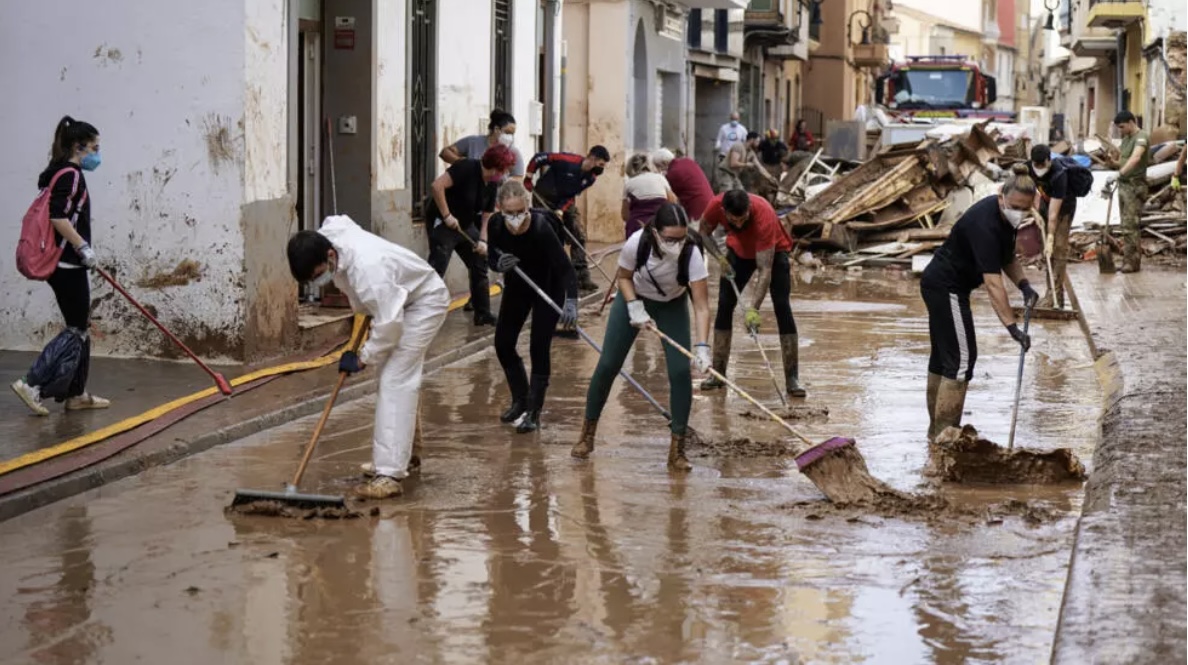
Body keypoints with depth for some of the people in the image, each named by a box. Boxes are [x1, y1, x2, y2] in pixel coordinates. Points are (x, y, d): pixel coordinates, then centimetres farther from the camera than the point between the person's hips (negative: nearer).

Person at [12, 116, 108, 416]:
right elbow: (58, 217, -24)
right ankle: (32, 383, -10)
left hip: (66, 263, 10)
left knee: (81, 328, 13)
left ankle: (76, 394, 16)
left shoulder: (62, 173, 16)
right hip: (67, 263, -10)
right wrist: (83, 247, -20)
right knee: (76, 330, -6)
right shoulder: (70, 174, -14)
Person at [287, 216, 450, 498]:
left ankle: (390, 475, -21)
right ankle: (403, 455, 35)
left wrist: (363, 358, -19)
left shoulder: (367, 268, -40)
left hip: (425, 302, -10)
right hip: (395, 300, 10)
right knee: (391, 381, 18)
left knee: (395, 382, -18)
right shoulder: (329, 232, -15)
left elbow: (389, 323, -34)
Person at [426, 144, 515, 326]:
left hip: (466, 226, 9)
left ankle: (483, 314, 20)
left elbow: (486, 215, 8)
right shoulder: (467, 168, -21)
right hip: (443, 224, -8)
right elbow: (437, 186, -29)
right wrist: (446, 216, -26)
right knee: (436, 270, -14)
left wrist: (482, 240, -8)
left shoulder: (491, 185, 3)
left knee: (480, 265, 10)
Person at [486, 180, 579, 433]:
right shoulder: (496, 225, -23)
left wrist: (571, 302, -54)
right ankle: (520, 400, 26)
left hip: (548, 287, -5)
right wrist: (500, 263, -31)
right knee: (503, 343, 5)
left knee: (539, 347, -12)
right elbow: (492, 258, -7)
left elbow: (566, 268, -39)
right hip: (517, 286, 5)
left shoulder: (541, 227, -35)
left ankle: (533, 412, -1)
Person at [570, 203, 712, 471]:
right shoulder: (637, 243, -33)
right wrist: (635, 308, -24)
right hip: (634, 298, 1)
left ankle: (677, 450, -5)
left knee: (680, 371, -14)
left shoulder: (692, 254, -35)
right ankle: (587, 435, 21)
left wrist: (702, 347, -46)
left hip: (672, 306, 0)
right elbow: (623, 277, -11)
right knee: (607, 365, 1)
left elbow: (701, 306, -35)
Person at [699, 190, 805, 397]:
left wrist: (753, 309, -47)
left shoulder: (764, 215, -41)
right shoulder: (716, 206, -30)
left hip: (773, 251, -4)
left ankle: (792, 378, -15)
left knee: (782, 308, -16)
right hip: (739, 250, 4)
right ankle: (718, 373, 6)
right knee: (724, 306, -3)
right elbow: (704, 233, -5)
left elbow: (765, 270, -41)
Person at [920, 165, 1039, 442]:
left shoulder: (1005, 217, 0)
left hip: (940, 286, 10)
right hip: (946, 289, -10)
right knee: (961, 359, -10)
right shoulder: (985, 225, -29)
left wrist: (1024, 286, -5)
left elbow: (1007, 258, 13)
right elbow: (993, 283, -35)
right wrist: (1012, 327, -39)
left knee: (943, 357, 15)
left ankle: (937, 430, 23)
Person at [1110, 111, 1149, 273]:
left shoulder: (1141, 137, -16)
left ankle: (1132, 262, -8)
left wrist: (1119, 173, -44)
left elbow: (1136, 157, -34)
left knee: (1130, 225, -10)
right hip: (1123, 185, 9)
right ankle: (1130, 259, 16)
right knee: (1127, 225, 11)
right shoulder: (1126, 138, 14)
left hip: (1135, 186, -9)